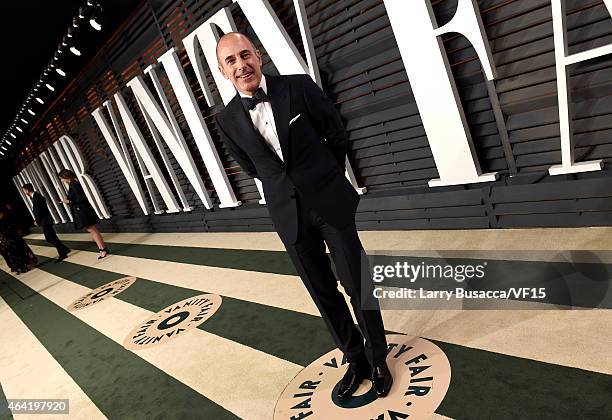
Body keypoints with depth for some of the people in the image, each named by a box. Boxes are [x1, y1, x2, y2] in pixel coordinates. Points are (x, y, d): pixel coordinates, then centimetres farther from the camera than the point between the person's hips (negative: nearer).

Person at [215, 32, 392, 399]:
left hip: (330, 201, -2)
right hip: (288, 213, 2)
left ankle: (377, 358, 29)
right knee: (323, 291, 12)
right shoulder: (228, 120, -1)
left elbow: (338, 135, 3)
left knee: (357, 283, 5)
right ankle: (355, 359, 34)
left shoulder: (300, 86, -7)